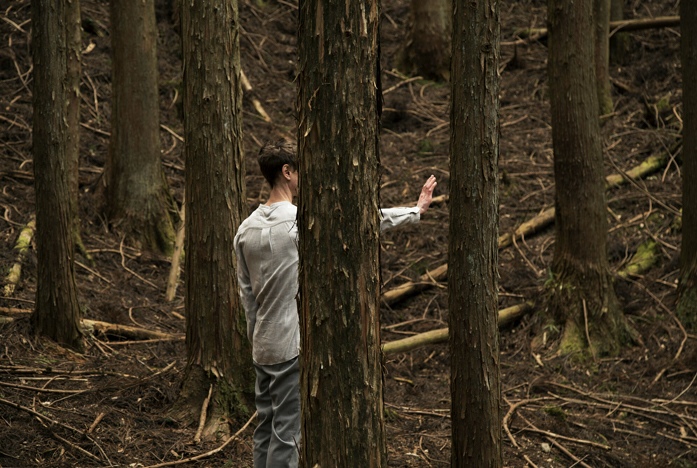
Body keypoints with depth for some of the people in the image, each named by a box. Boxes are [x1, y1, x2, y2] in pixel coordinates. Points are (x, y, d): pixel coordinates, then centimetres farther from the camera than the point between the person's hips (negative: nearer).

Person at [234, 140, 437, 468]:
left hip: (263, 347, 8)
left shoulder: (246, 229, 6)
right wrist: (416, 211, 5)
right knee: (287, 431, -4)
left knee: (265, 426, 13)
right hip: (294, 346, -7)